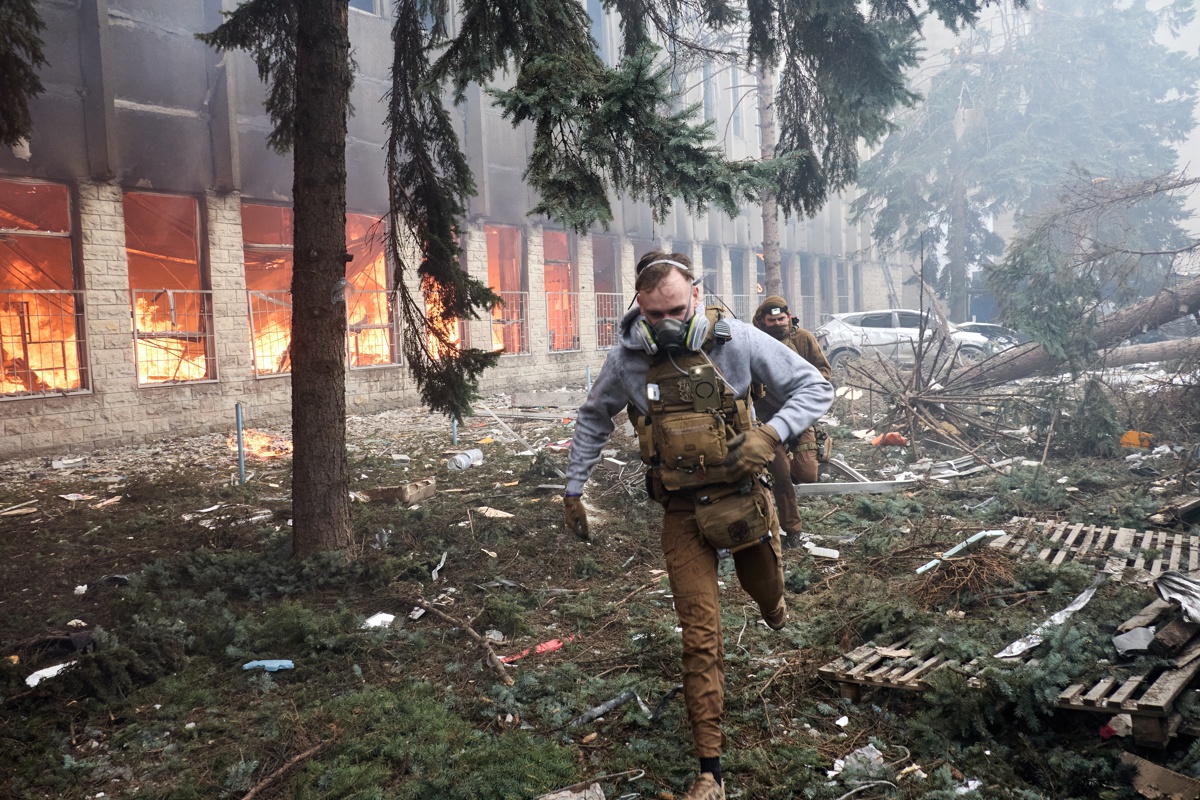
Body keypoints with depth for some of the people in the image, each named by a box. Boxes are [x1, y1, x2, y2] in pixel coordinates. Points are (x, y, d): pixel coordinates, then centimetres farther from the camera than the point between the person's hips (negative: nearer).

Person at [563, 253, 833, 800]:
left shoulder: (738, 341, -14)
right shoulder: (627, 359, -8)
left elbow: (813, 388, -9)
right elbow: (593, 419, 9)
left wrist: (770, 433, -26)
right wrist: (573, 488, 8)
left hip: (743, 497, 0)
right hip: (682, 512, 0)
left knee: (765, 589, 26)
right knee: (700, 638, 0)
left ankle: (771, 601, 68)